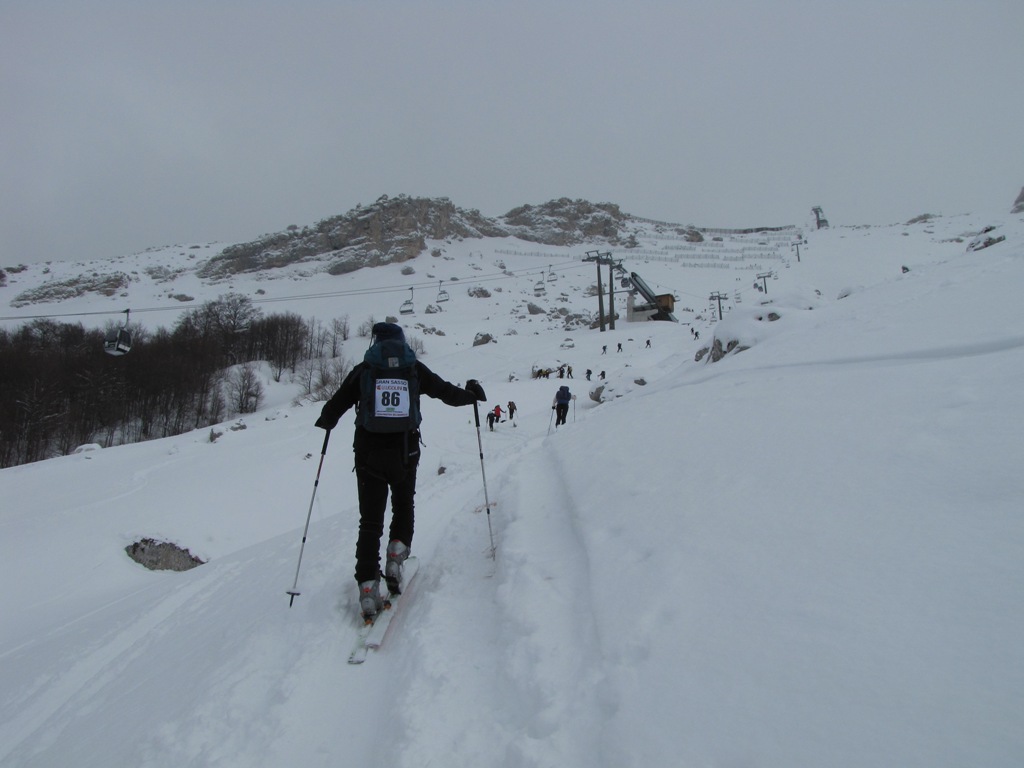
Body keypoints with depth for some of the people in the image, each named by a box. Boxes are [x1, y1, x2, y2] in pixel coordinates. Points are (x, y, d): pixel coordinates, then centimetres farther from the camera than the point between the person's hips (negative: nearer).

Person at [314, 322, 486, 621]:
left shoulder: (364, 370, 3)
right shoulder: (415, 369, 4)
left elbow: (335, 407, 3)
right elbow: (447, 392, 10)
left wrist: (325, 422, 26)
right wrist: (471, 394, 31)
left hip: (369, 453, 0)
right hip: (405, 453, 1)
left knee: (370, 519, 7)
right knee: (404, 506, 25)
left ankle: (368, 587, 0)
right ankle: (396, 558, 6)